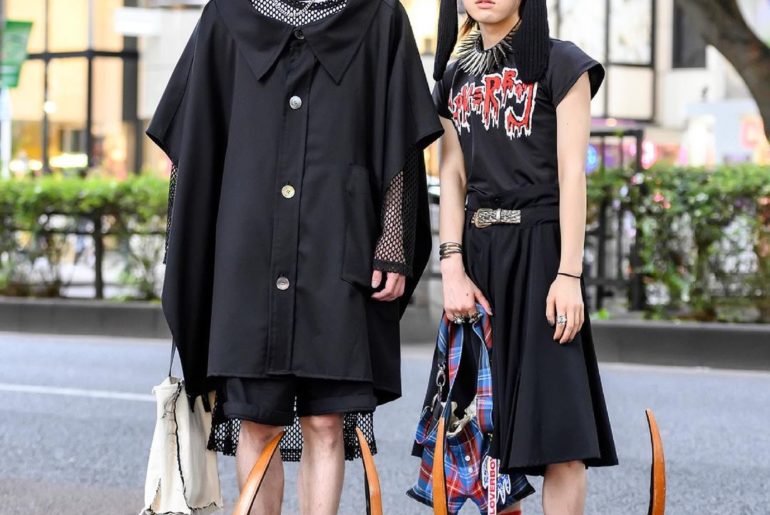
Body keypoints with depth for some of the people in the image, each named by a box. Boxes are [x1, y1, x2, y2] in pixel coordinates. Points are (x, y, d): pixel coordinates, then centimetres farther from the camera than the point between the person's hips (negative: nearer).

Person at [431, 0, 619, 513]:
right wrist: (453, 268, -3)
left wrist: (569, 275, -13)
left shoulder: (561, 64, -2)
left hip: (539, 246, -5)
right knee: (488, 413, 5)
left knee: (552, 414, -9)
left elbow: (572, 173, -7)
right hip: (477, 248, 5)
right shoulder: (457, 75, 14)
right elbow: (452, 177, 9)